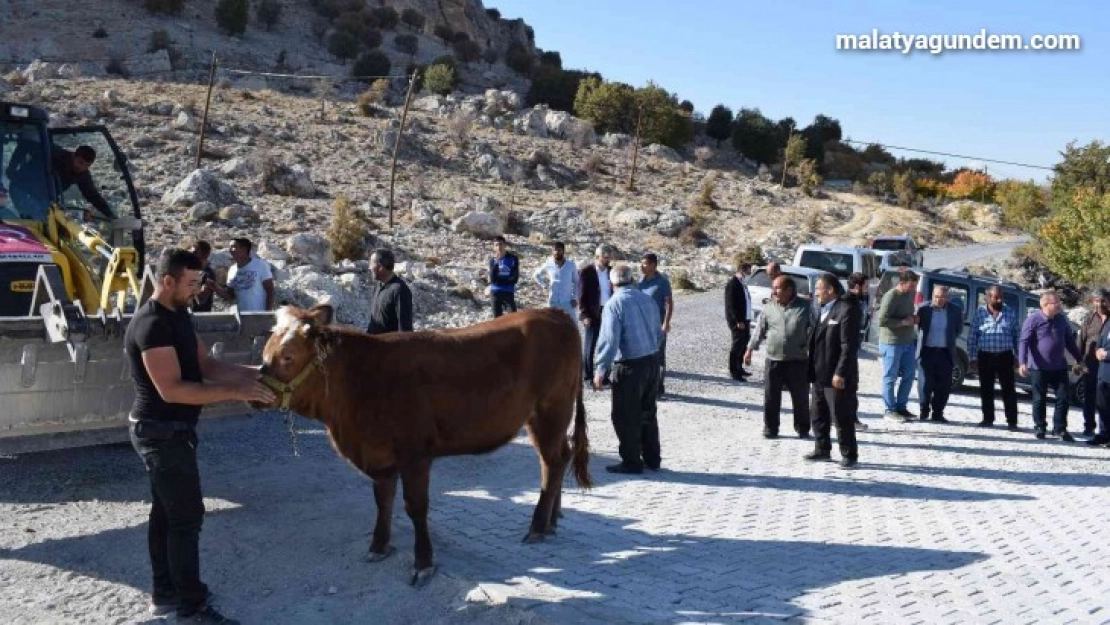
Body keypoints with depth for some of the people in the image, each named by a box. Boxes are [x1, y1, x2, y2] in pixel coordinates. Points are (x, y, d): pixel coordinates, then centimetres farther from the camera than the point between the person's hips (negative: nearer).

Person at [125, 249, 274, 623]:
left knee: (166, 511, 16)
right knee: (187, 515, -6)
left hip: (169, 430, 10)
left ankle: (165, 593, 27)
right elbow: (171, 389, -27)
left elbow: (205, 365, 9)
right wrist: (234, 392, -29)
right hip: (162, 431, -10)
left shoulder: (178, 316, 10)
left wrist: (248, 373, -5)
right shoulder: (152, 324, -21)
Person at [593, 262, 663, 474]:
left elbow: (609, 340, -18)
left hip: (629, 366, -7)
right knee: (648, 413, 18)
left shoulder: (614, 304, -13)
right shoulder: (648, 299, 7)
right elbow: (658, 332, 14)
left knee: (626, 417, 4)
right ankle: (652, 458, 26)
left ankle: (631, 461, 9)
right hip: (652, 361, 7)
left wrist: (601, 370, -14)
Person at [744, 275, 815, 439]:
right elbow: (760, 330, 10)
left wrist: (811, 350, -11)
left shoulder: (805, 307, -2)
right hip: (773, 360, 2)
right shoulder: (769, 307, 6)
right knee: (771, 397, 4)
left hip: (798, 361, -2)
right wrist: (750, 349, 7)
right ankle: (770, 428, 15)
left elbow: (812, 330, -2)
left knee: (800, 397, 7)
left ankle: (802, 429, 21)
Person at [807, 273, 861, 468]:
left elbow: (849, 346, -20)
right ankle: (822, 449, 29)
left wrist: (840, 373, -22)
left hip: (837, 377, -9)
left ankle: (849, 455, 12)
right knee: (818, 415, 16)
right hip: (820, 375, 9)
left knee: (842, 418, 0)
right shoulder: (823, 310, 14)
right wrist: (812, 370, 13)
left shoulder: (847, 310, -15)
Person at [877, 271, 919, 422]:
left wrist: (913, 319, 4)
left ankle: (901, 406, 26)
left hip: (908, 342, 8)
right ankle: (890, 410, 9)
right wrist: (903, 322, -21)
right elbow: (882, 320, -22)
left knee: (909, 375, 13)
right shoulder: (891, 296, -17)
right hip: (892, 342, -8)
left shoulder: (910, 294, 10)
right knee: (890, 377, 1)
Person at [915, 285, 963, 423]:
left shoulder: (955, 310, 1)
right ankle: (924, 412, 13)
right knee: (925, 384, -1)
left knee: (943, 386, 4)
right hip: (927, 351, -2)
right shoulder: (924, 308, -3)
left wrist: (949, 339, 8)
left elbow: (959, 329, 13)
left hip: (945, 353, 2)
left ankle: (937, 413, 14)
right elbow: (918, 326, 5)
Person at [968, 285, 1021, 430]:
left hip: (1005, 356, 0)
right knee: (986, 389, 6)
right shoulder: (979, 312, 1)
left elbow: (1017, 336, 7)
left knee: (1009, 389, -1)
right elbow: (972, 336, 2)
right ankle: (988, 419, 16)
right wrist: (972, 357, -2)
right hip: (985, 356, 1)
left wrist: (1017, 356, 3)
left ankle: (1012, 421, 2)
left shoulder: (1011, 312, 3)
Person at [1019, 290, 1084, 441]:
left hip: (1059, 367, 5)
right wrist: (1022, 363, -24)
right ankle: (1039, 427, 19)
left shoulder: (1062, 319, 7)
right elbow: (1024, 342, -14)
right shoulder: (1033, 319, -10)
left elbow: (1070, 341, 18)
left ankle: (1059, 428, 15)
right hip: (1038, 367, -5)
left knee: (1064, 397, 4)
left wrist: (1079, 359, 22)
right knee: (1040, 399, 5)